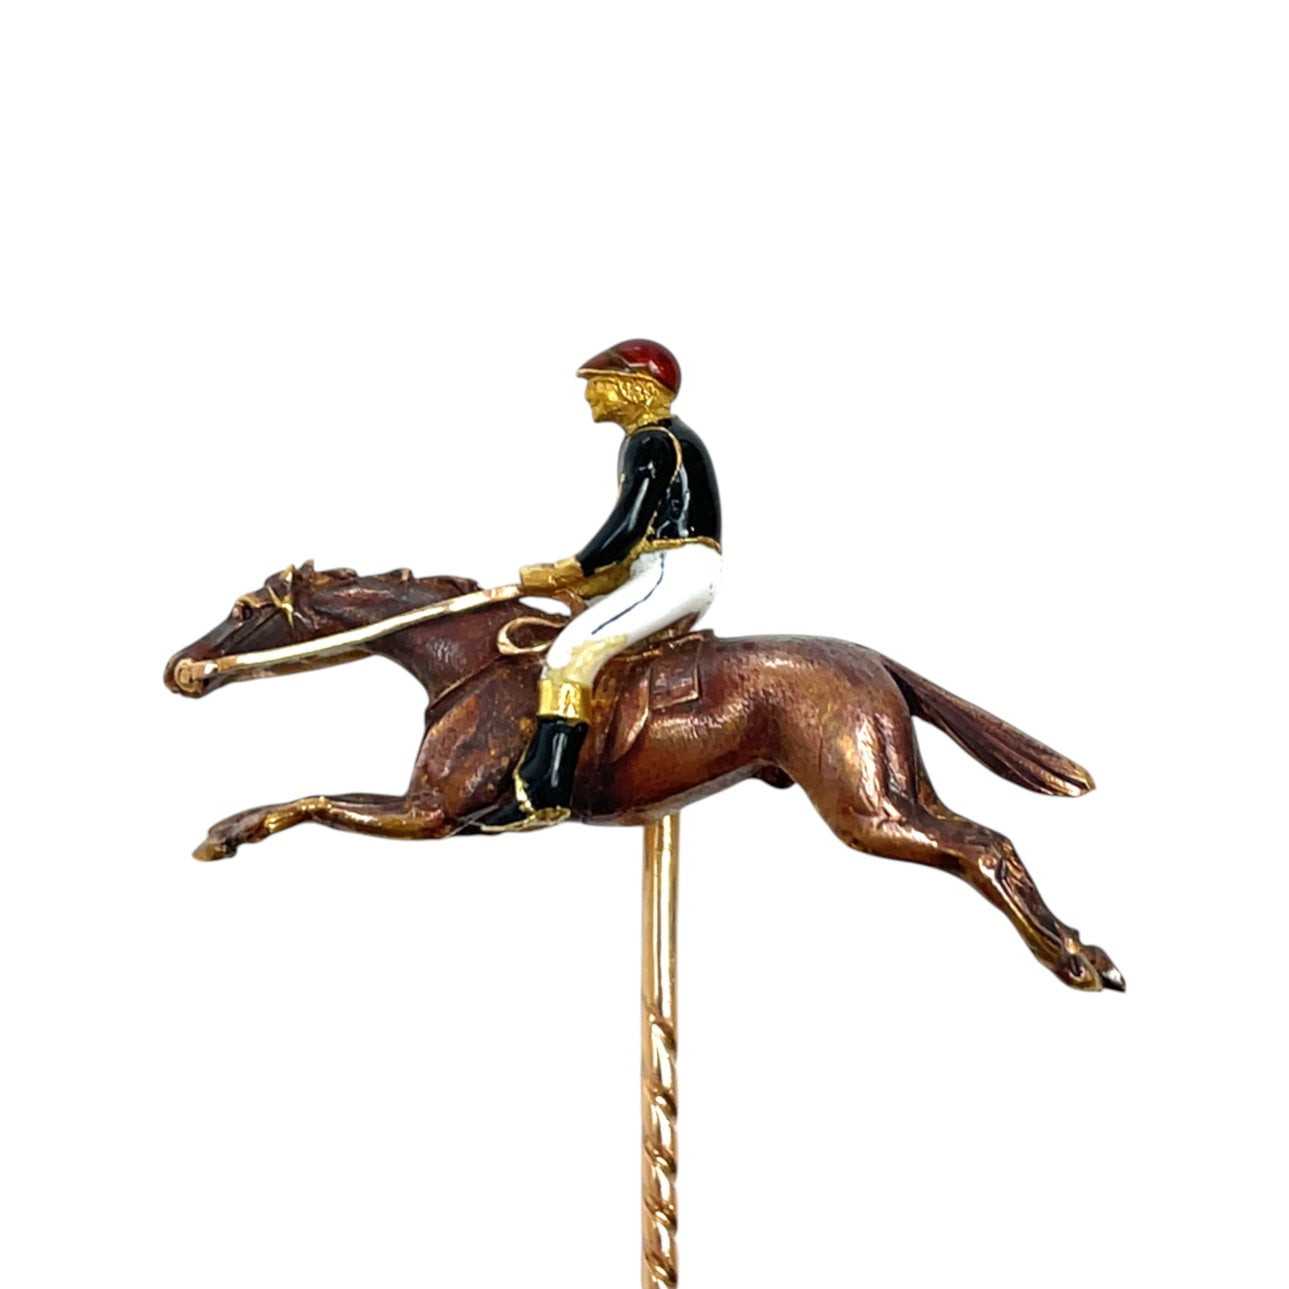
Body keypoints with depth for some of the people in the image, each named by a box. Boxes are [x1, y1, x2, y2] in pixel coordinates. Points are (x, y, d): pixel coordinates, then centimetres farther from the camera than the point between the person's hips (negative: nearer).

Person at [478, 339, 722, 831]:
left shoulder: (652, 443, -10)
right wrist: (575, 578, 12)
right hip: (665, 574, 11)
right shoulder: (655, 440, 21)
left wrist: (565, 574, -12)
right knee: (571, 638, 14)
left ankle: (543, 795, -30)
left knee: (573, 651, -22)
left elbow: (628, 528, -18)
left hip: (677, 572, -11)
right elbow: (639, 534, 20)